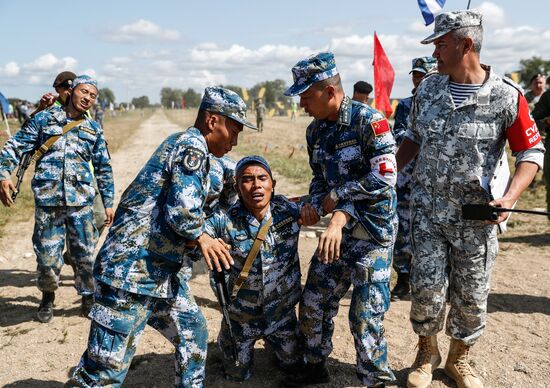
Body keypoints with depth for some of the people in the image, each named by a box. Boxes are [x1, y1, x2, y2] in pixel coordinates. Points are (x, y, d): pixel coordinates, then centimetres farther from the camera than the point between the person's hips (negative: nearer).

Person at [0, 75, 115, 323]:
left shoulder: (94, 130, 11)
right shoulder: (44, 119, 6)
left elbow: (104, 169, 16)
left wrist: (108, 203, 14)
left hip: (81, 202, 2)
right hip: (47, 201, -1)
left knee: (86, 255, 3)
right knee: (47, 256, 3)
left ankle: (89, 298, 23)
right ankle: (47, 298, 29)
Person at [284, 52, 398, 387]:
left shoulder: (369, 120, -17)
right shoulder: (316, 130, 6)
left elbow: (384, 178, -22)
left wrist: (337, 195, -17)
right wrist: (317, 208, -6)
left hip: (374, 231, -7)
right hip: (340, 228, 7)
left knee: (366, 315, -3)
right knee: (314, 301, 12)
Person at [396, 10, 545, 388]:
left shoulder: (506, 97, -11)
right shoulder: (427, 88, 2)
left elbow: (532, 152, -6)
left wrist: (509, 198, -20)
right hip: (428, 209, 2)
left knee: (471, 296, 9)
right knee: (426, 287, 0)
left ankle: (459, 358, 33)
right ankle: (427, 353, 26)